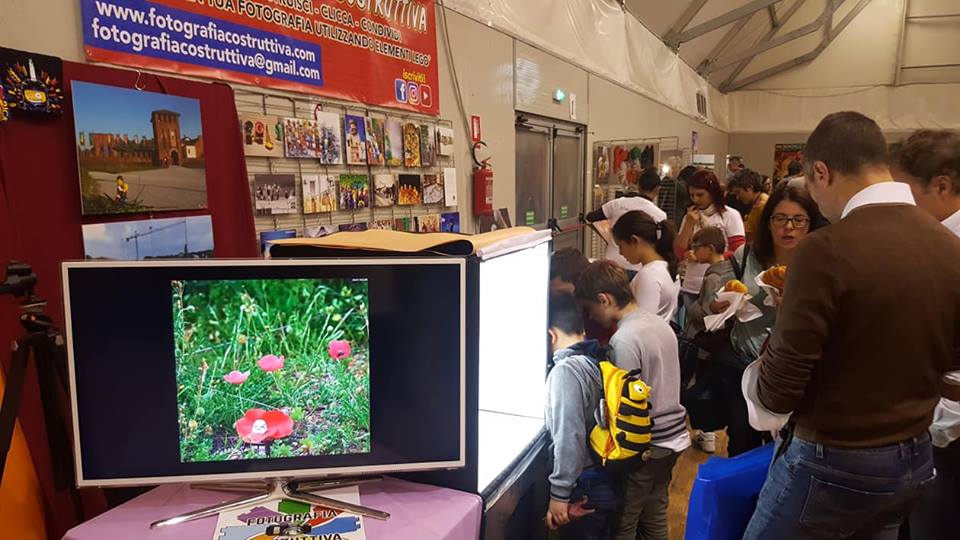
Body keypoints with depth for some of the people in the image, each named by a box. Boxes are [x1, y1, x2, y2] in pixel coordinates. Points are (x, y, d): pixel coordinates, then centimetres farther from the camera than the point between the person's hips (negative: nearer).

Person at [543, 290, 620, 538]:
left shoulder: (565, 371, -21)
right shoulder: (601, 359, 1)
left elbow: (569, 438, -24)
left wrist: (559, 494, -17)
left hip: (586, 486, -7)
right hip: (611, 478, 7)